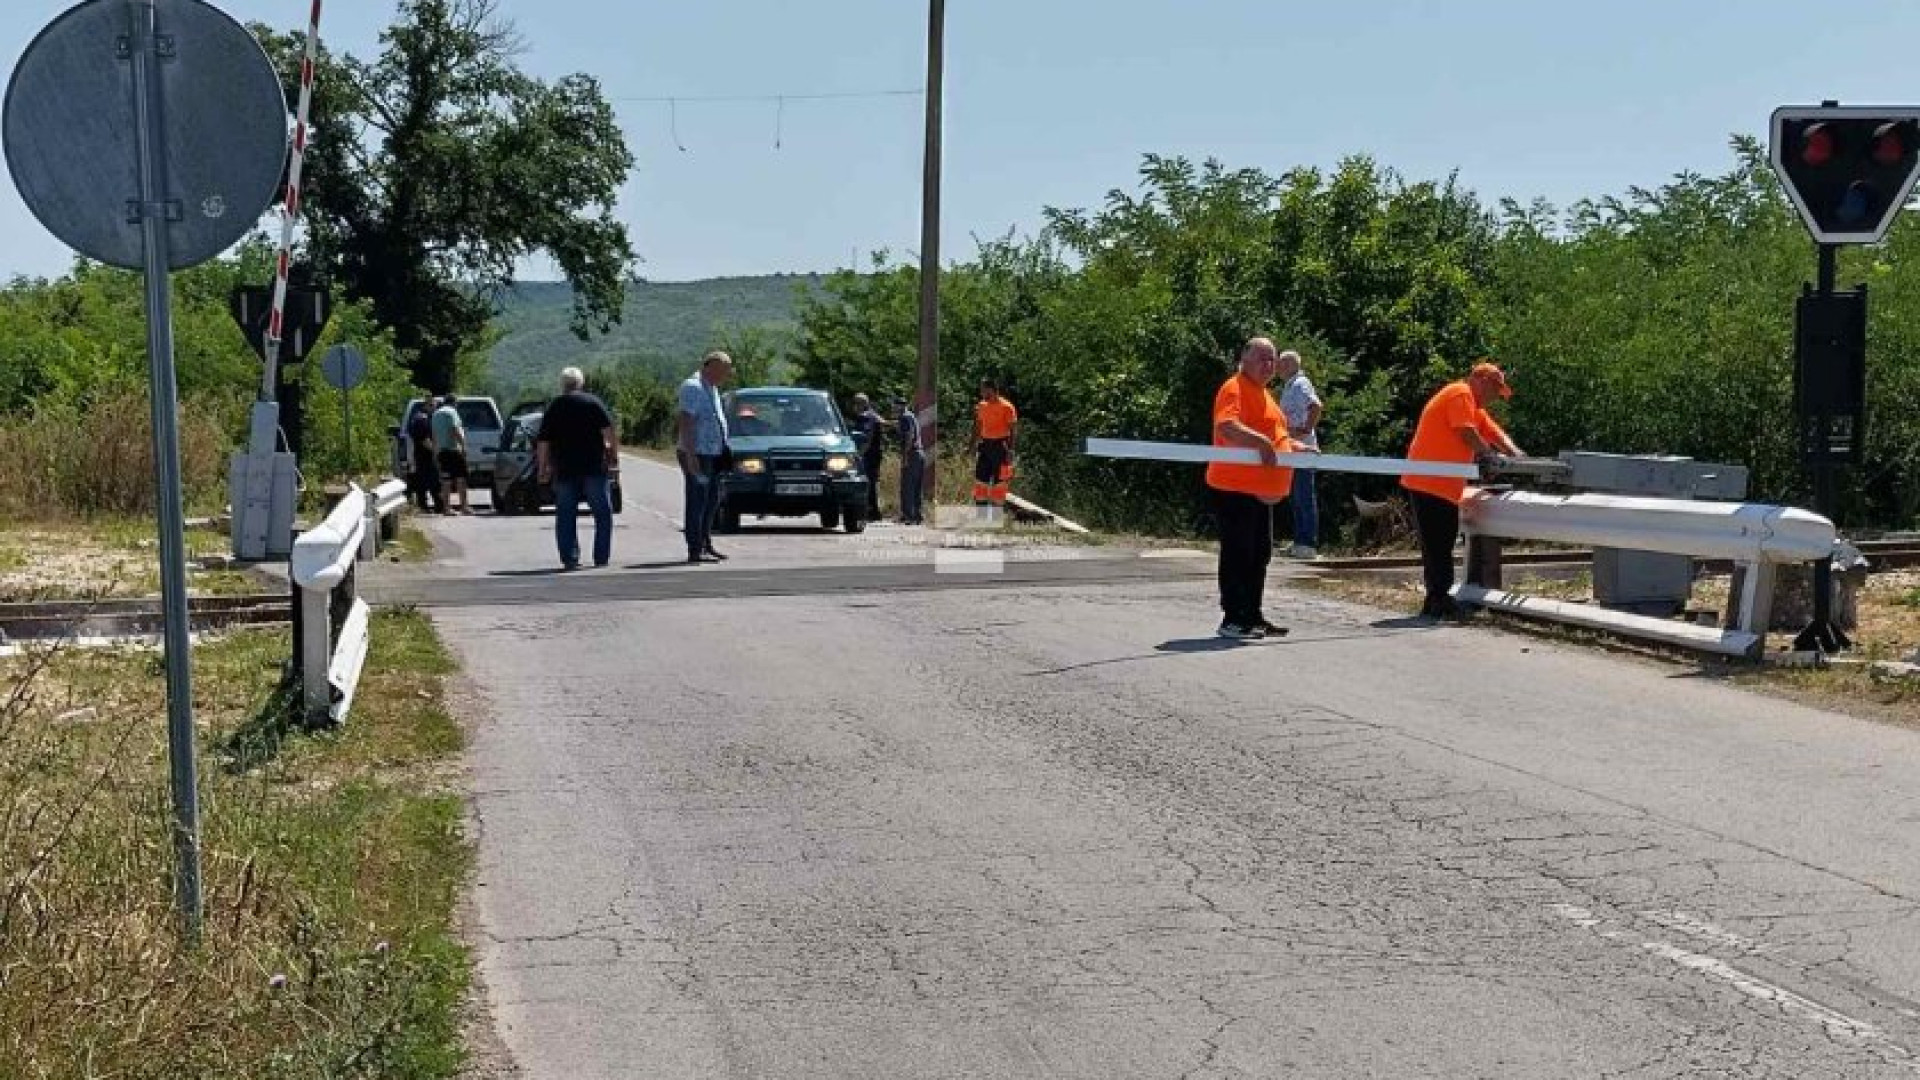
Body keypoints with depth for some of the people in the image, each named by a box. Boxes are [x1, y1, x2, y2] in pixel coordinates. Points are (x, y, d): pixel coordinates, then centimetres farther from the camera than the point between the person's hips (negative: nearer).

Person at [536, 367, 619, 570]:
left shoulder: (553, 407, 10)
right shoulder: (593, 402, 2)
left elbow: (542, 442, 7)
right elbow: (609, 431, -9)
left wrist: (543, 467, 14)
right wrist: (614, 454, -3)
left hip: (564, 470, 2)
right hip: (593, 467, -2)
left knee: (565, 517, 7)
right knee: (603, 514, 6)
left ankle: (570, 559, 2)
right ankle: (601, 558, 2)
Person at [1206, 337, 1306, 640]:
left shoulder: (1263, 393, 21)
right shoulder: (1235, 388, -12)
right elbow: (1226, 426, -29)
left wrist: (1294, 447, 23)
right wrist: (1263, 442, -32)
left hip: (1261, 490, 10)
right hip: (1235, 488, -10)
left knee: (1260, 555, 14)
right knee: (1238, 554, -6)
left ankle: (1253, 616, 23)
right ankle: (1232, 620, -1)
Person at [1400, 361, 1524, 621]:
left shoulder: (1475, 407, 24)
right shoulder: (1460, 394, -8)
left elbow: (1496, 433, 19)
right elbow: (1467, 433, -17)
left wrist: (1517, 455, 4)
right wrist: (1489, 455, -6)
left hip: (1445, 487, 10)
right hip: (1430, 483, -10)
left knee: (1440, 546, 13)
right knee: (1438, 545, -9)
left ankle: (1437, 600, 17)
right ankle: (1439, 600, -8)